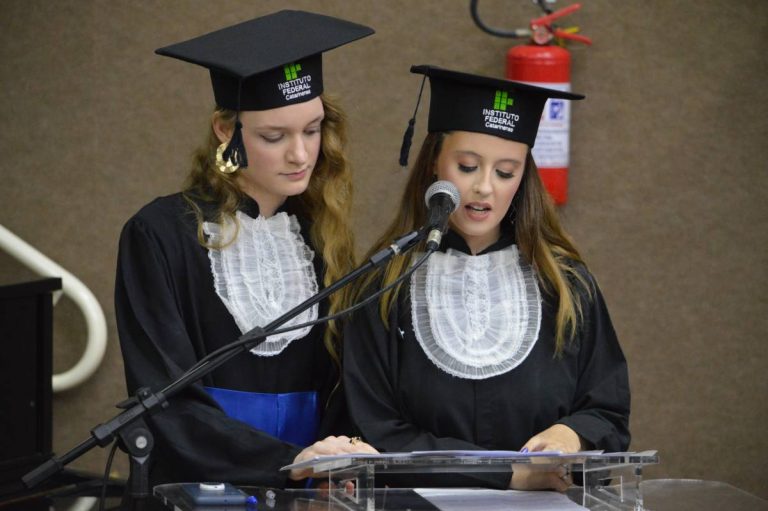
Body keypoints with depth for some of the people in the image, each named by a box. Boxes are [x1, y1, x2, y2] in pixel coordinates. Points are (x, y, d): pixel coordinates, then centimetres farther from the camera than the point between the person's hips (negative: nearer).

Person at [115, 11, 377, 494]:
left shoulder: (322, 236, 10)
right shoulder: (161, 236, -3)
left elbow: (343, 383, 8)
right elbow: (168, 403, -9)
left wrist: (346, 452, -13)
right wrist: (290, 461, -21)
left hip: (314, 491, 3)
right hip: (198, 490, -3)